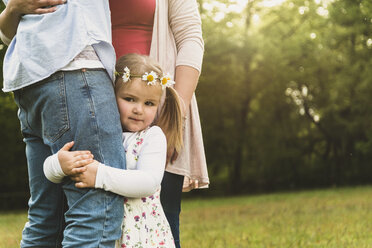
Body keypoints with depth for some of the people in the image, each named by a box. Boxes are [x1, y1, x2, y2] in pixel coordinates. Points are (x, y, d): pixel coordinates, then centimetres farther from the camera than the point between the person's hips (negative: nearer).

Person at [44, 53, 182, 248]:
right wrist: (59, 163, -19)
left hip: (142, 232, -4)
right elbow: (49, 170, 5)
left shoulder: (153, 136, -2)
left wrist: (100, 175, -24)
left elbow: (149, 181, -16)